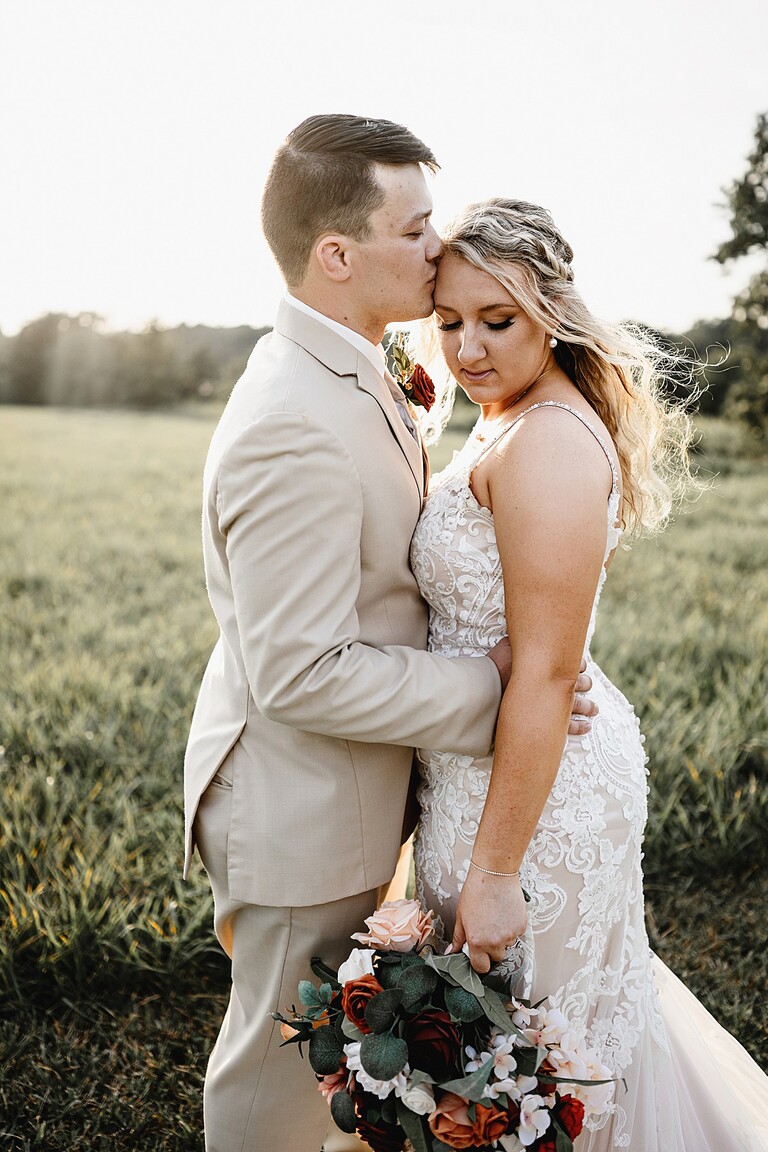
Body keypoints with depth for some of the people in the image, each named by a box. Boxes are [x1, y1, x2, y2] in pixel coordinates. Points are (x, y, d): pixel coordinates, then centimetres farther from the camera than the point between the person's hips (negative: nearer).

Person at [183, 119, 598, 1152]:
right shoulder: (295, 429, -30)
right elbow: (305, 675, -29)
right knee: (283, 1053, 15)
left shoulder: (352, 374, 4)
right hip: (300, 805, -9)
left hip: (338, 786, 9)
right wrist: (490, 689, -22)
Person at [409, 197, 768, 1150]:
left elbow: (545, 674, -25)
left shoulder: (550, 442, -23)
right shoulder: (505, 422, 8)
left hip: (535, 786, -10)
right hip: (495, 760, 10)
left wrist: (494, 873, -22)